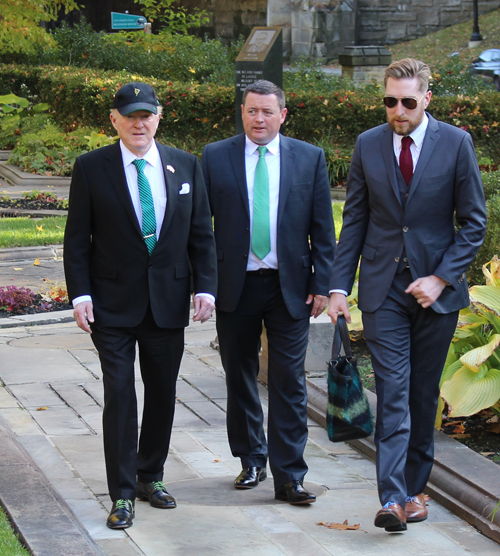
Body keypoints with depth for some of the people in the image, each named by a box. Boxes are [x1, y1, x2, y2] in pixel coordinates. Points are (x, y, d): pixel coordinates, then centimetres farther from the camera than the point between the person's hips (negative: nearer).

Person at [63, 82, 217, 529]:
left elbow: (201, 234, 8)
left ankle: (151, 476, 28)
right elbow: (77, 239, -2)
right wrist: (80, 295, -10)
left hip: (168, 303, 3)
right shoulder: (91, 168, -2)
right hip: (113, 306, -3)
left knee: (163, 394, 11)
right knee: (120, 396, -5)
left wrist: (206, 287, -2)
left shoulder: (186, 166, 5)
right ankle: (122, 494, 1)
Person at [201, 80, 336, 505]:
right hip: (235, 286, 1)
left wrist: (321, 284, -2)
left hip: (290, 288, -1)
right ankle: (252, 461, 27)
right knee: (240, 378, 11)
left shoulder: (310, 158, 4)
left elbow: (323, 228, 5)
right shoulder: (215, 158, 3)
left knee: (289, 383, -3)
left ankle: (289, 477, 0)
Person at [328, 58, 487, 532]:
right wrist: (338, 286, 1)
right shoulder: (368, 145, 4)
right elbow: (354, 221, 8)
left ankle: (414, 488, 19)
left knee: (423, 395, 7)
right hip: (383, 288, 0)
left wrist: (441, 278, -11)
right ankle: (393, 498, -15)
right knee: (392, 392, -9)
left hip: (436, 289, 0)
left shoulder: (455, 143, -2)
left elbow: (473, 222, 0)